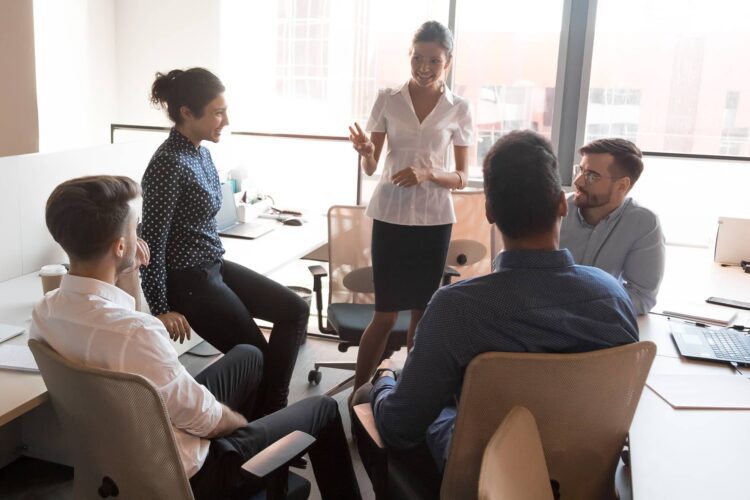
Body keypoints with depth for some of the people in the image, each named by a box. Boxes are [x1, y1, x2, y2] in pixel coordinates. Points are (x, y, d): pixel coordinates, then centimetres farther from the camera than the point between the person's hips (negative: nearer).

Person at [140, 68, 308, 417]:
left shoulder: (201, 153, 6)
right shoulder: (168, 163, -22)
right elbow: (152, 240, -20)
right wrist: (160, 309, -16)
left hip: (215, 266, 9)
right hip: (189, 279, -9)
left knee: (294, 309, 3)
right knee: (254, 355, -1)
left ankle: (269, 408, 9)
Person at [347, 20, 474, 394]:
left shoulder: (458, 109, 1)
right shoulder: (387, 99, 0)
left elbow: (461, 178, 1)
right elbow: (370, 168, 2)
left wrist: (428, 174, -18)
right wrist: (365, 152, -20)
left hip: (434, 220, 1)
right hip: (390, 216, -1)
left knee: (422, 312, 10)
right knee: (385, 314, 0)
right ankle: (356, 392, 15)